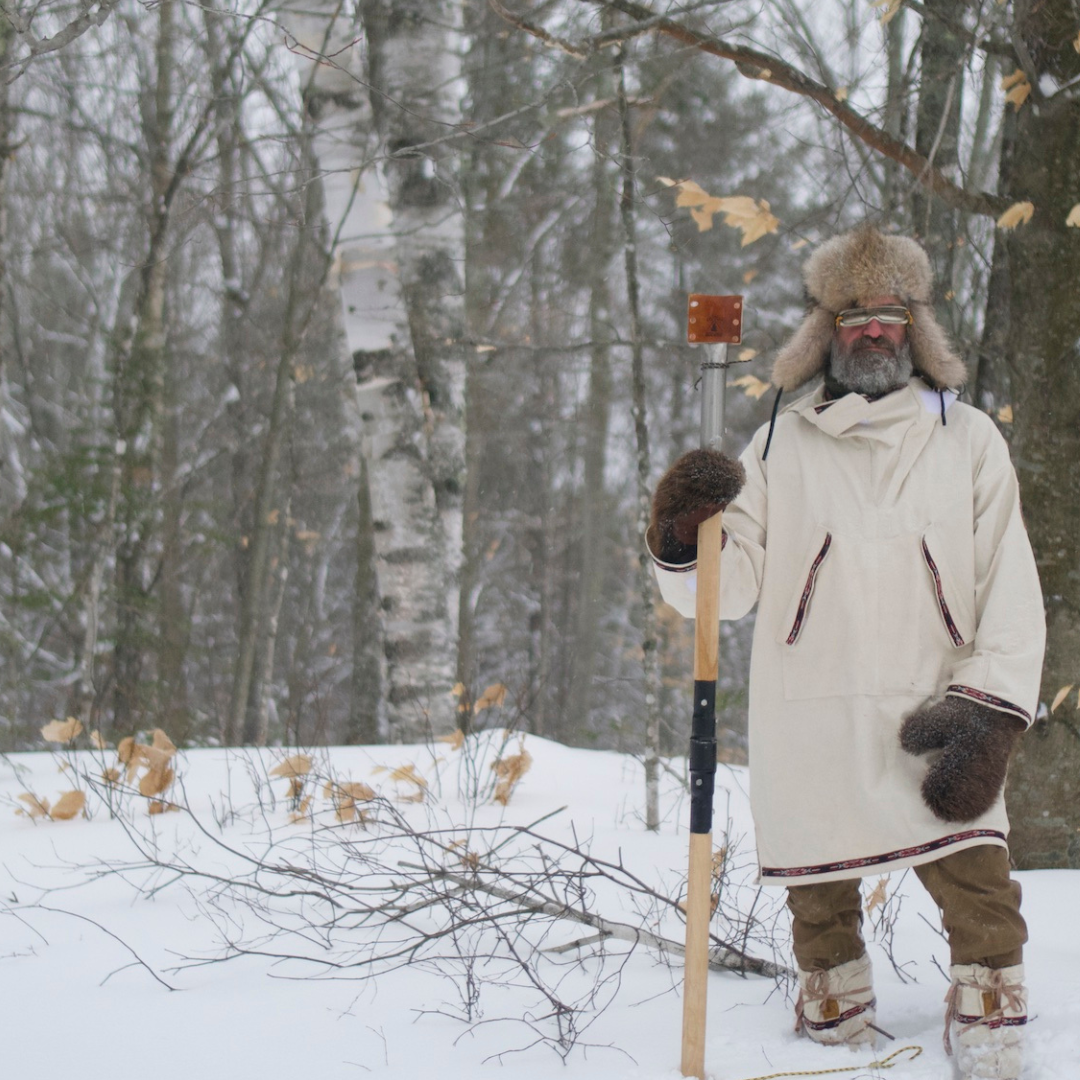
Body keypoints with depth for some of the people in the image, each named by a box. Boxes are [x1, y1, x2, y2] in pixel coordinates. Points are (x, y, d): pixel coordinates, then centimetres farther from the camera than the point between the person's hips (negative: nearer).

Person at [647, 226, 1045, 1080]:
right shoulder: (780, 445, 8)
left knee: (981, 896, -8)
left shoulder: (969, 441, 8)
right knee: (821, 903, 9)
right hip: (809, 730, 1)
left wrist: (990, 713, -7)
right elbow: (730, 589, 4)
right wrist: (684, 539, -18)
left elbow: (1011, 591, 3)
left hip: (931, 726, -1)